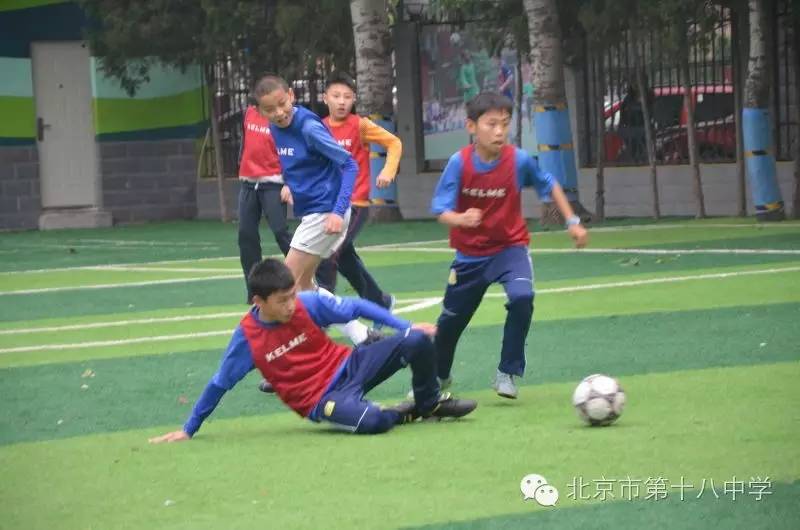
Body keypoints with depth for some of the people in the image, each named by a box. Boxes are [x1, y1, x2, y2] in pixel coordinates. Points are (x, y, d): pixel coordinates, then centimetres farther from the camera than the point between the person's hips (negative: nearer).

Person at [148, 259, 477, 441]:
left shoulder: (309, 303, -10)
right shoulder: (247, 337, -14)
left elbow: (357, 308, -1)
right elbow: (220, 384, -4)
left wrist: (405, 326, -6)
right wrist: (188, 430, 1)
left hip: (348, 365, 3)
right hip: (320, 399, -3)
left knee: (417, 341, -16)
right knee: (368, 421, -37)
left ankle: (430, 403, 13)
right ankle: (402, 414, 2)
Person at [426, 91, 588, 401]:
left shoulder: (519, 160, -17)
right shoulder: (459, 163, -19)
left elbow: (549, 186, 2)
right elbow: (441, 210, -21)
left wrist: (572, 221, 1)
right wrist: (461, 219, -42)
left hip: (510, 247, -1)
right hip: (470, 254, 1)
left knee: (522, 298, -29)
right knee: (451, 319, 14)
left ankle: (507, 374, -11)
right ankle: (438, 376, 43)